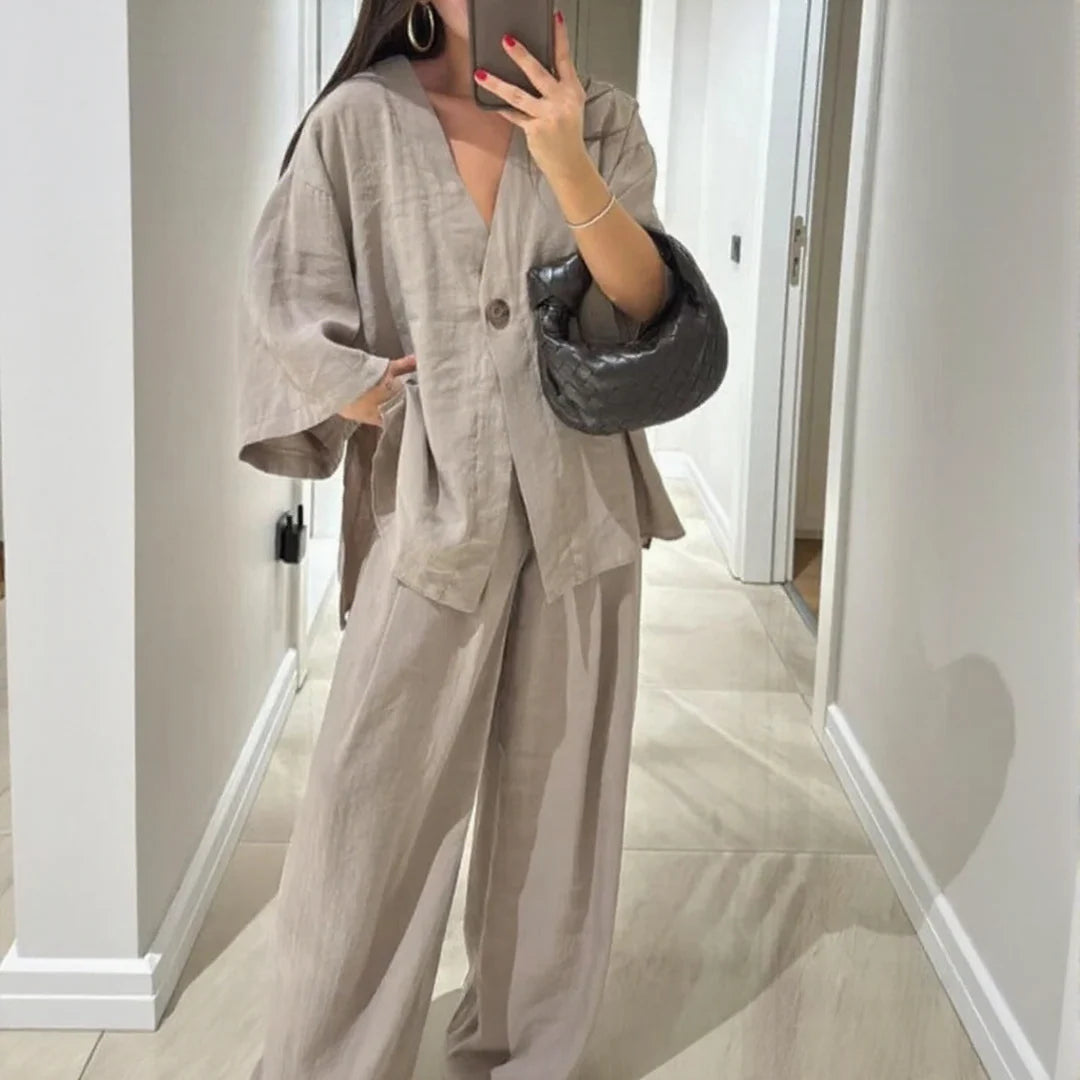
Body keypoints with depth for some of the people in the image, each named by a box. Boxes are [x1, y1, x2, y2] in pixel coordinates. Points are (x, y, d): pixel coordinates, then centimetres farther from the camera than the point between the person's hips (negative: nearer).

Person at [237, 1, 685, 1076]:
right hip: (426, 503, -2)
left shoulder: (600, 120, 4)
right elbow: (286, 301, 1)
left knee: (553, 795, 9)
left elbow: (647, 303, -6)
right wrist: (366, 396, -11)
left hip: (577, 499, 2)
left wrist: (566, 163, -19)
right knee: (371, 799, -1)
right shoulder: (358, 121, -1)